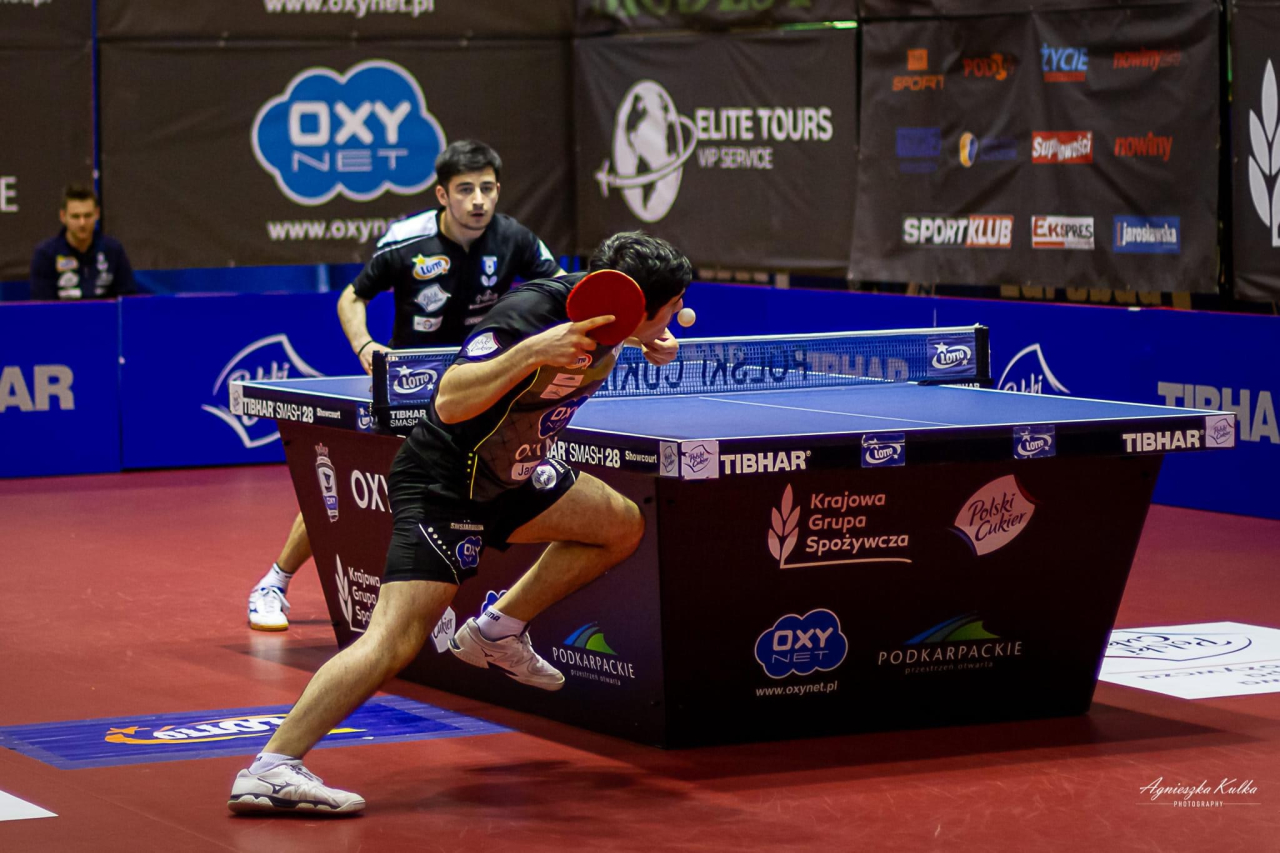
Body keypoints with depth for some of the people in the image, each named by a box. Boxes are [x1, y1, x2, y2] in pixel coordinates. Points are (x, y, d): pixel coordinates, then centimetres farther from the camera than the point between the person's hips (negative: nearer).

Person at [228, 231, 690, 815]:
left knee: (622, 527, 14)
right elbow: (450, 403, -37)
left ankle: (496, 633, 19)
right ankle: (270, 770, -23)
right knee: (395, 641, -20)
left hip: (509, 472, 9)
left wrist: (651, 343, 1)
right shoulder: (528, 313, -29)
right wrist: (533, 352, -47)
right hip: (441, 484, -9)